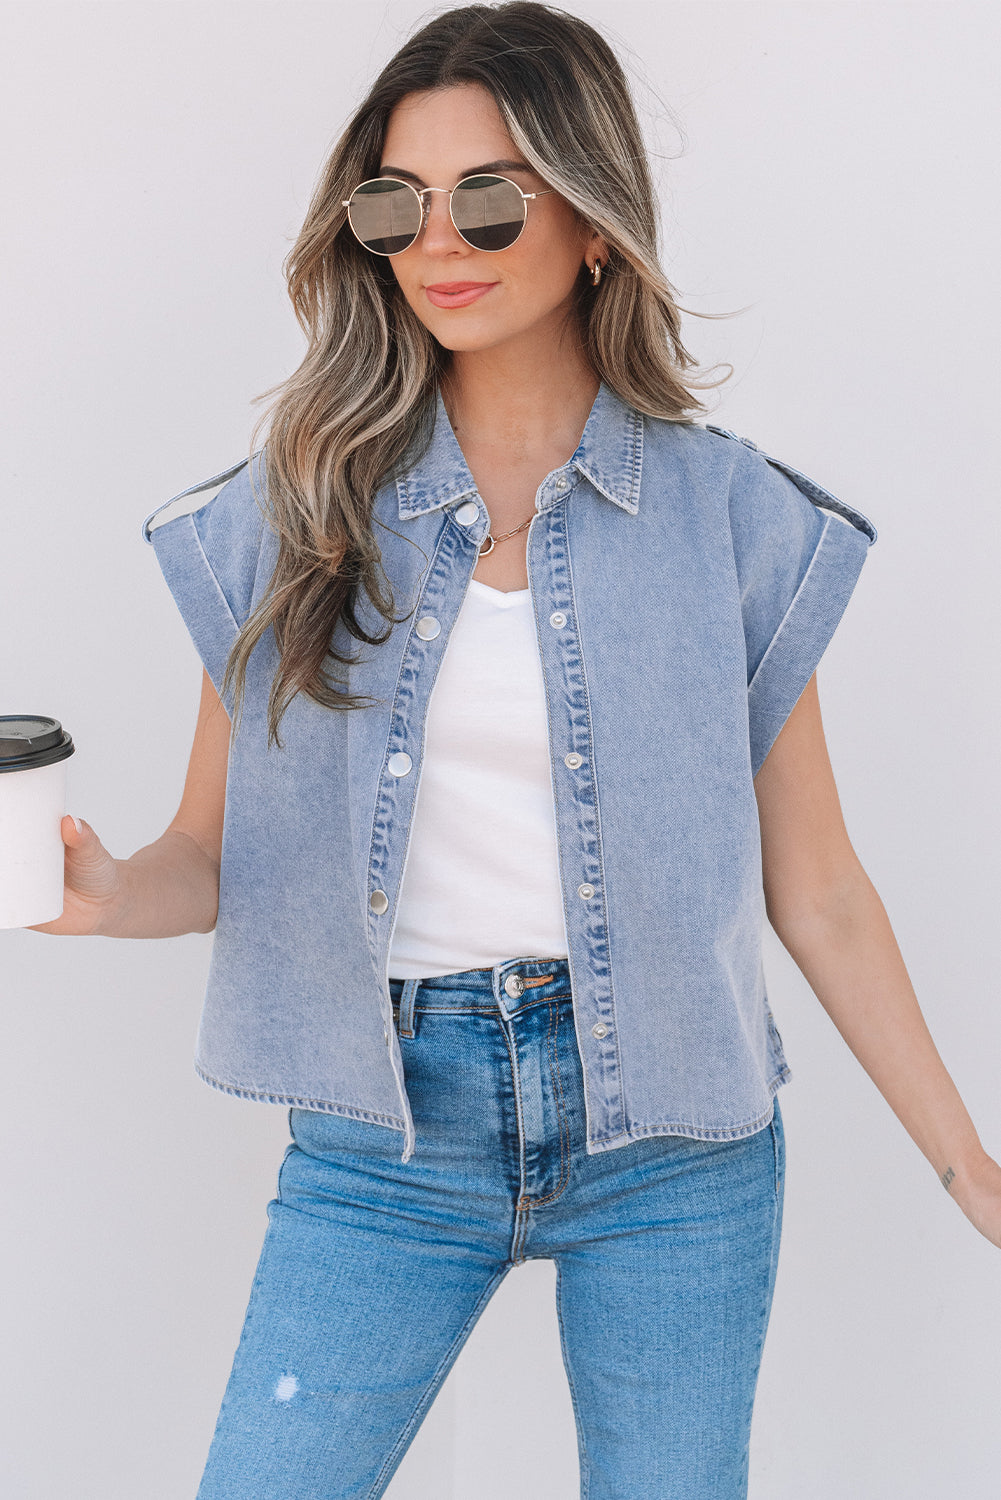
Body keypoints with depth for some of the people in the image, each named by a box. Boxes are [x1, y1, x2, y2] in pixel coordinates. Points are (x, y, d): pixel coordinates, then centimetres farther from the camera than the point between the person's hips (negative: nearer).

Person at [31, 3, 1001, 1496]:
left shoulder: (732, 517, -2)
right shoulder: (303, 508, 1)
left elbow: (814, 885, 2)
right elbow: (216, 851, 2)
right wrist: (105, 891, -20)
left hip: (673, 1144, 0)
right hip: (386, 1133, 1)